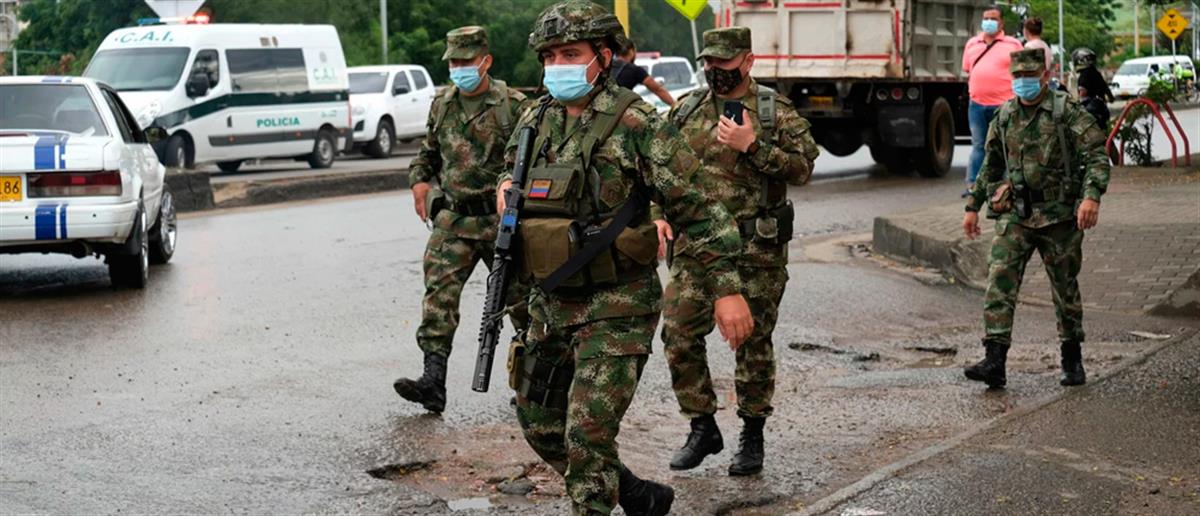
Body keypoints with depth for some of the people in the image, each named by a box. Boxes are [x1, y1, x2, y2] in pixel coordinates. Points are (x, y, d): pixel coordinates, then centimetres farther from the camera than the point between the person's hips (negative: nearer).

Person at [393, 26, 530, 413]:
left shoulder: (513, 106, -8)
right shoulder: (442, 105, 9)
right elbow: (428, 152, 23)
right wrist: (419, 179, 7)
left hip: (502, 221, -4)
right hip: (453, 220, 4)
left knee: (519, 297, 9)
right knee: (439, 294, -11)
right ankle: (433, 381, -16)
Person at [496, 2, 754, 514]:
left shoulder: (635, 124, -14)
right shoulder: (534, 122, 6)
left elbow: (697, 205, -14)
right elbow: (510, 178, 26)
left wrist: (727, 288, -19)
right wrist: (507, 189, 3)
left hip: (616, 307, -8)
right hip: (551, 303, 8)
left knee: (587, 436, -9)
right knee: (541, 426, 15)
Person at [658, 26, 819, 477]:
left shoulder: (775, 111, 0)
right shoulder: (685, 111, 9)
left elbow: (803, 168, -8)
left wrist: (752, 145, -17)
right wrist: (662, 213, 0)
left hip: (757, 251, -3)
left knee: (753, 343, 5)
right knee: (679, 336, -2)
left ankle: (752, 437, 19)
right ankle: (702, 428, 13)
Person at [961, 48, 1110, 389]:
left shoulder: (1067, 113, -6)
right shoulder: (1005, 117, 9)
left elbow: (1097, 155, -14)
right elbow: (990, 165, 21)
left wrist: (1092, 195, -30)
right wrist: (973, 206, 20)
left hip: (1058, 215, -3)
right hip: (1014, 214, 4)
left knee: (1065, 288, 8)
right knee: (999, 282, -12)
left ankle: (1072, 361, 24)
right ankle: (994, 361, -17)